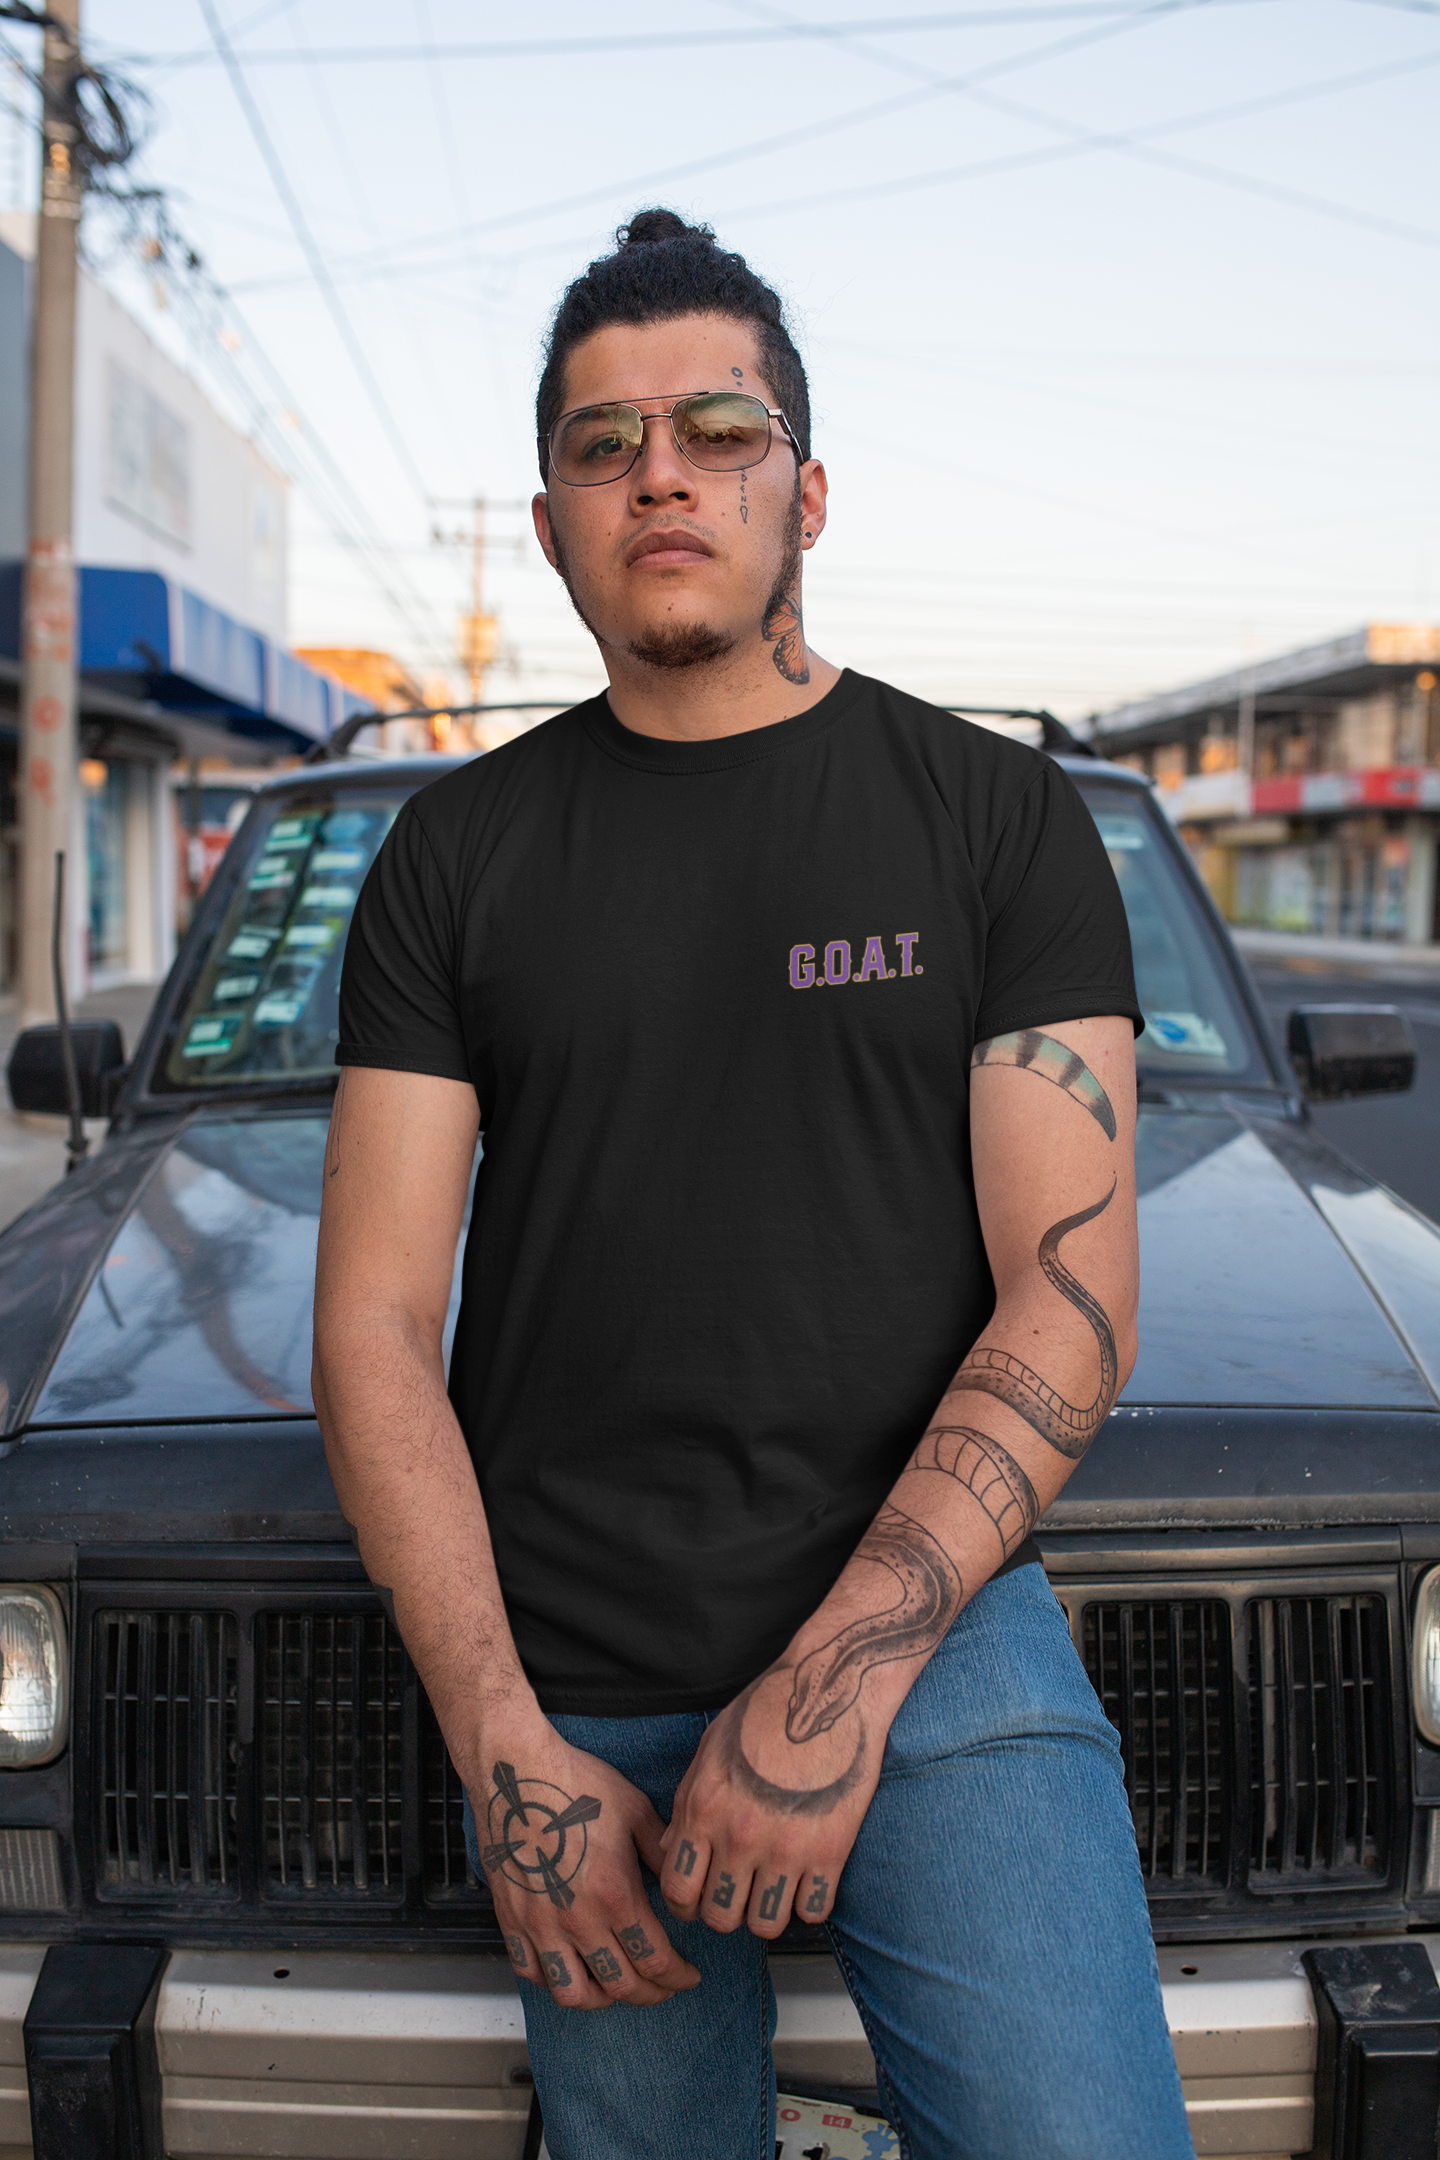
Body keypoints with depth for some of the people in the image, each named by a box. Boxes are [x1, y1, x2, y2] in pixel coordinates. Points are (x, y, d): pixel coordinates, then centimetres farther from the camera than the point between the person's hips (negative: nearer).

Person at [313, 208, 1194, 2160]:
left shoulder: (998, 813, 2)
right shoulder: (457, 855, 6)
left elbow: (1073, 1298, -5)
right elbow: (374, 1323, 1)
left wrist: (838, 1677, -15)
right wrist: (507, 1748, -9)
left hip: (937, 1633, -1)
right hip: (568, 1688, 2)